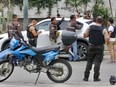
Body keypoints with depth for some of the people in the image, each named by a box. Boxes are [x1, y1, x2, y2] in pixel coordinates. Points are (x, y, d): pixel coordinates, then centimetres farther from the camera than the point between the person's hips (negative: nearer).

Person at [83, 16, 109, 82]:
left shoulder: (90, 27, 0)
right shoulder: (103, 30, -9)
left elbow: (85, 35, 1)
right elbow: (107, 39, -18)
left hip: (91, 46, 3)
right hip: (99, 47, -3)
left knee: (89, 62, 10)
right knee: (97, 62, 2)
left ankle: (86, 77, 9)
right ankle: (96, 77, 0)